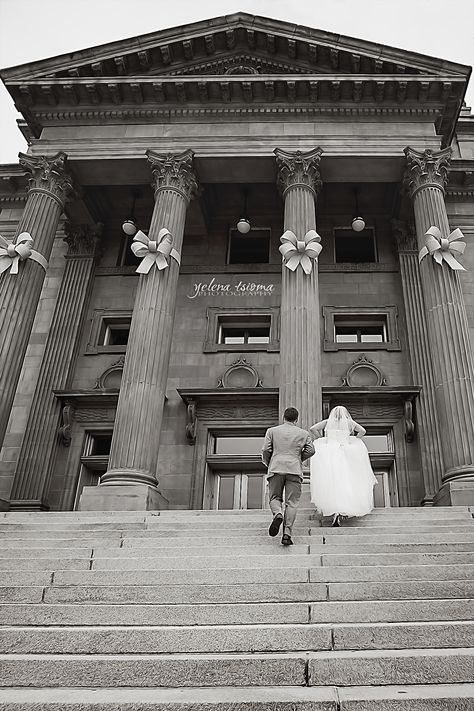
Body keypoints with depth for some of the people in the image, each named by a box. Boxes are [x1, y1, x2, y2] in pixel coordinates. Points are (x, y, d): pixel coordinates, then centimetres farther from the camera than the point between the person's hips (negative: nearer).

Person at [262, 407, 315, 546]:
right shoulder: (304, 433, 13)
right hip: (294, 470, 0)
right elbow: (311, 450, 4)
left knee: (275, 498, 12)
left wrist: (267, 463, 20)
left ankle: (278, 514, -20)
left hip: (276, 468, 0)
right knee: (291, 502, 0)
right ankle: (287, 533, -10)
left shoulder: (272, 431, 10)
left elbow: (266, 450, 3)